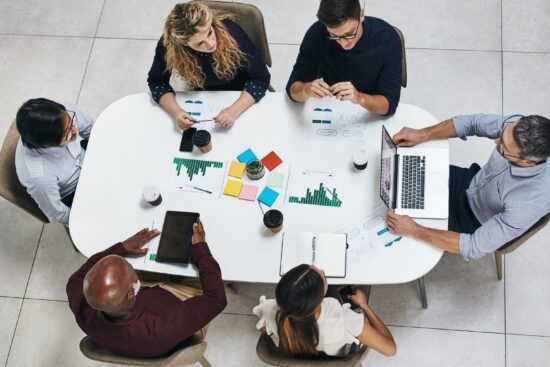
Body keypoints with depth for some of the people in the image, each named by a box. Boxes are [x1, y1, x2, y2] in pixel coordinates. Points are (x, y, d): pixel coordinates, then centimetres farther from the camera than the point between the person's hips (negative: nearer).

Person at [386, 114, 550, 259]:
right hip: (470, 183, 5)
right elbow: (472, 122, -13)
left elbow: (474, 247, -34)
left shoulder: (531, 202, -44)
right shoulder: (520, 126, -31)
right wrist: (422, 134, -25)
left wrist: (414, 230, -34)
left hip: (475, 226, -5)